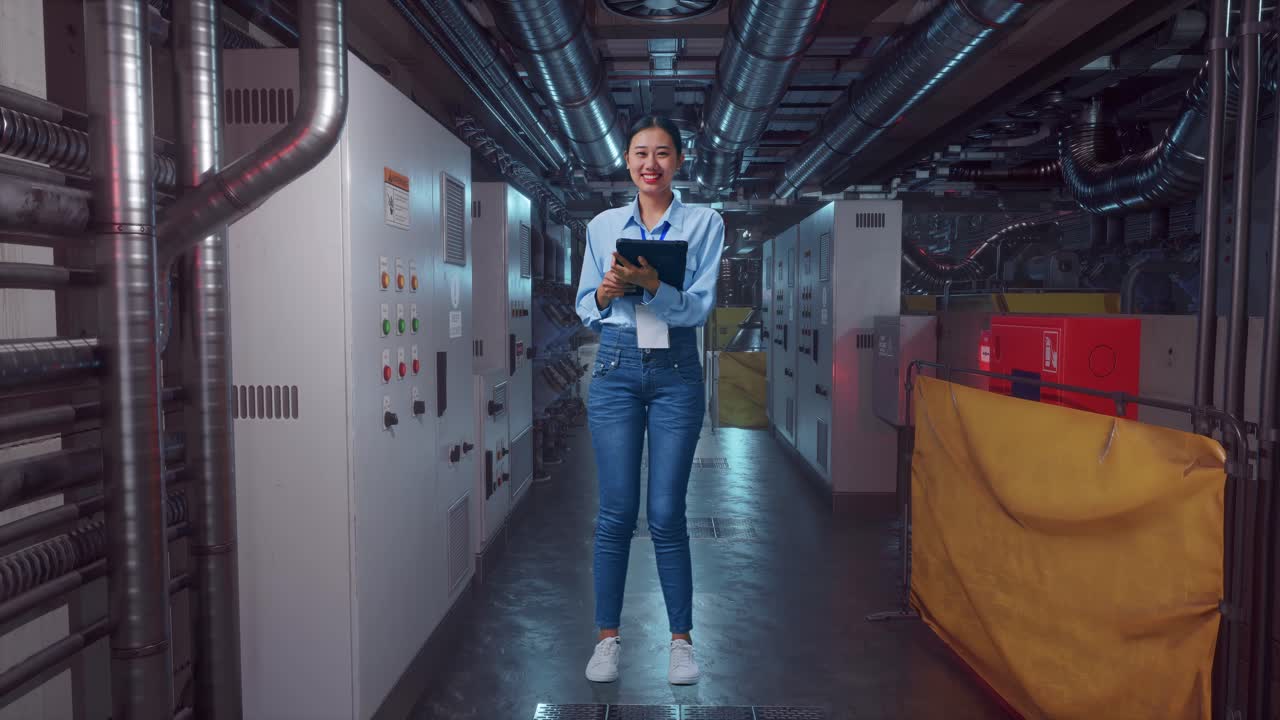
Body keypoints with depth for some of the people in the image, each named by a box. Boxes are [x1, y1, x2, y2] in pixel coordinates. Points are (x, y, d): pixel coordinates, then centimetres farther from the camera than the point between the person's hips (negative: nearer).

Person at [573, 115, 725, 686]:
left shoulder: (705, 223, 2)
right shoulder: (602, 226, 9)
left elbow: (700, 307, -7)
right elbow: (586, 309, 9)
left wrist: (651, 283, -24)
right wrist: (607, 289, -13)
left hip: (675, 370, -1)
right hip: (616, 367, 2)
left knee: (667, 513, 0)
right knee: (616, 511, 3)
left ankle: (681, 639, 17)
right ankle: (607, 637, 18)